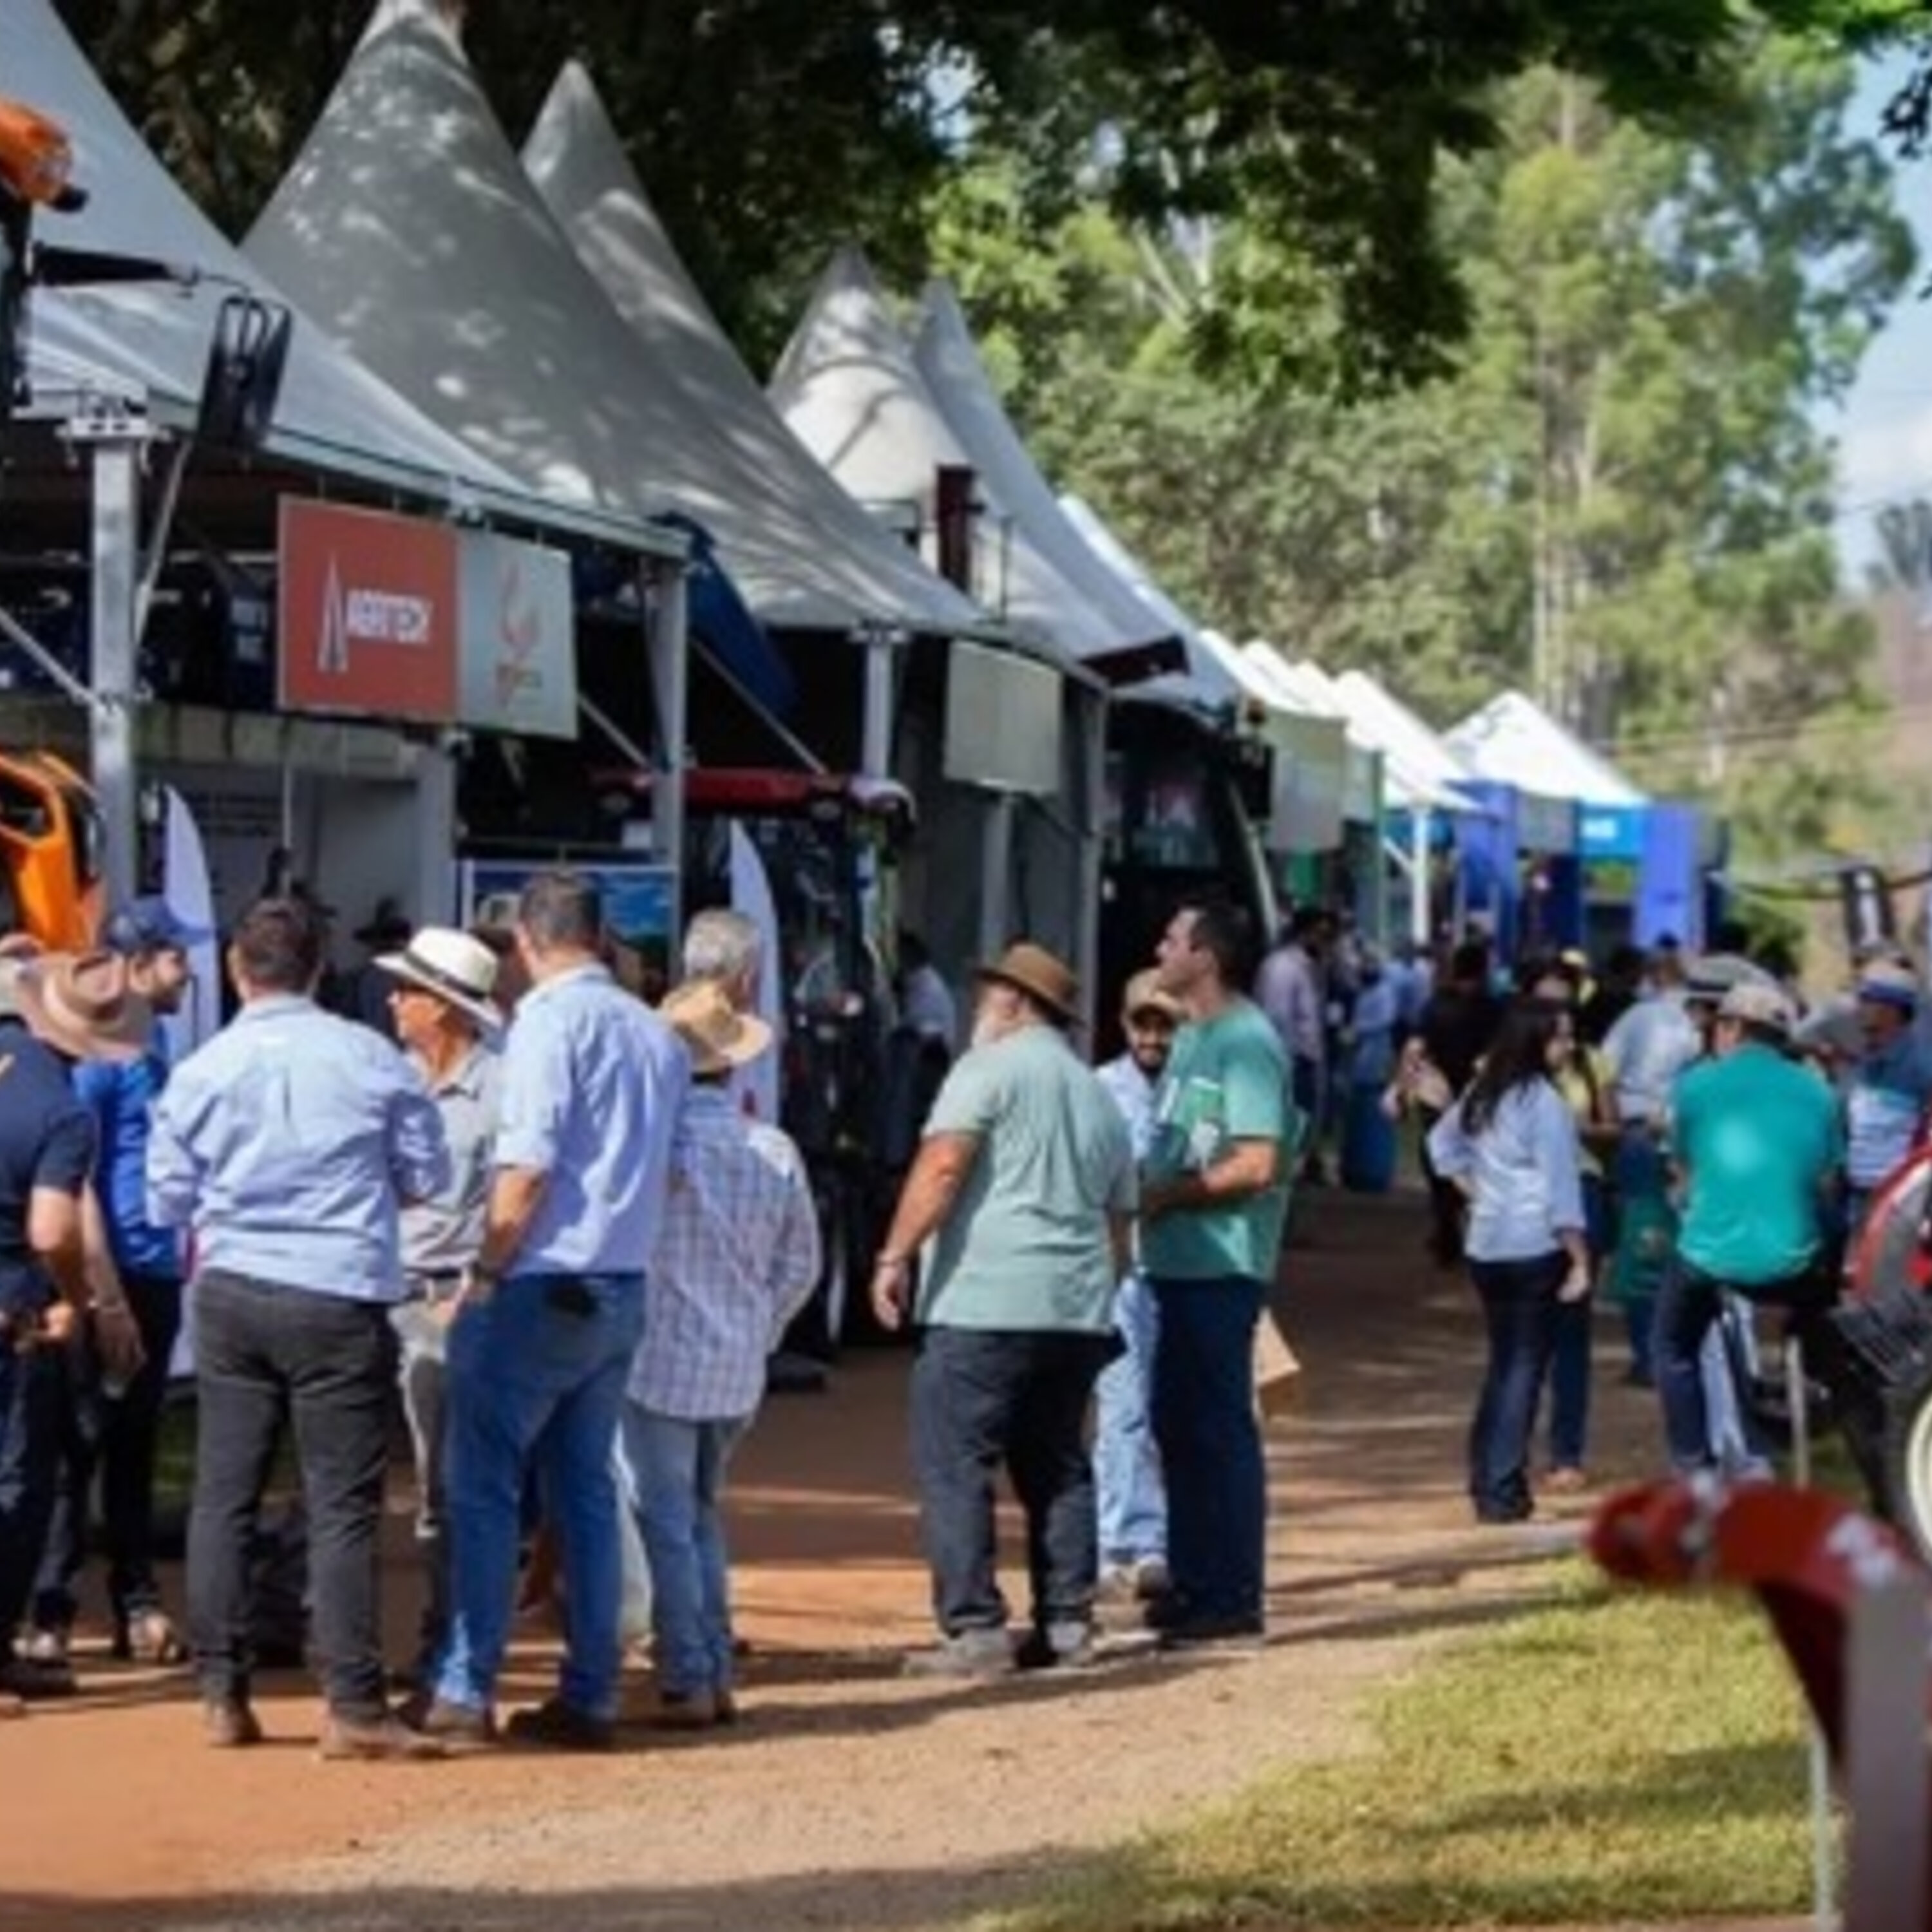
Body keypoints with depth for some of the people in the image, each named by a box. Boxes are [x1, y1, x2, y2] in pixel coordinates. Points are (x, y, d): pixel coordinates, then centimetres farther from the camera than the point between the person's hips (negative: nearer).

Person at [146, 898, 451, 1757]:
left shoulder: (201, 1072, -1)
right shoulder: (372, 1060, -4)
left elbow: (166, 1202, 5)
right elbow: (428, 1177, 4)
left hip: (231, 1295, 2)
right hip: (339, 1298, -2)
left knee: (223, 1495, 10)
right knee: (342, 1507, 0)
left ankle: (222, 1695, 13)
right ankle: (353, 1707, -4)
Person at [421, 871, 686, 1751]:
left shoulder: (550, 1021, -11)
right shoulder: (657, 1034, 11)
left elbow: (527, 1166, -17)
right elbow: (668, 1171, 12)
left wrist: (484, 1274, -10)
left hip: (542, 1285, -7)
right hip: (622, 1288, 7)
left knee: (484, 1488, -1)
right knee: (586, 1490, 12)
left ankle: (465, 1692, -2)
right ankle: (589, 1696, 11)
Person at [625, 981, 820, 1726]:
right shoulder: (775, 1151, 2)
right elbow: (800, 1264, 9)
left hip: (662, 1364, -5)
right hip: (739, 1372, 5)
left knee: (667, 1525, 1)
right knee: (703, 1518, 18)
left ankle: (687, 1685, 0)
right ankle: (717, 1676, 17)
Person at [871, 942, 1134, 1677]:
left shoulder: (991, 1067, -1)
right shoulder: (1099, 1099, 22)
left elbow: (942, 1167, -13)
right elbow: (1118, 1225, 23)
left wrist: (894, 1256, -11)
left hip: (985, 1303, -7)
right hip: (1077, 1308, 7)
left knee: (954, 1465, -5)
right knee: (1057, 1464, 15)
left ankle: (974, 1629, -11)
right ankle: (1067, 1622, 13)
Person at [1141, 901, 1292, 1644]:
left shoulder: (1245, 1043, -14)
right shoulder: (1193, 1038, 16)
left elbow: (1256, 1165, -22)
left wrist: (1165, 1194, -14)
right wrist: (1146, 1188, 6)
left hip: (1221, 1266, -10)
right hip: (1180, 1262, 10)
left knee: (1219, 1428, -5)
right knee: (1178, 1423, 14)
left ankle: (1232, 1597, 0)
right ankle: (1193, 1582, 23)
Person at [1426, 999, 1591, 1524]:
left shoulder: (1482, 1094, 9)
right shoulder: (1545, 1102, -14)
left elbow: (1442, 1142, 22)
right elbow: (1560, 1189, -15)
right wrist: (1580, 1260, -12)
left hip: (1485, 1245, 7)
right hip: (1535, 1248, -7)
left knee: (1503, 1361, 18)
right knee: (1525, 1365, -2)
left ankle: (1487, 1475, 22)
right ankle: (1501, 1489, -5)